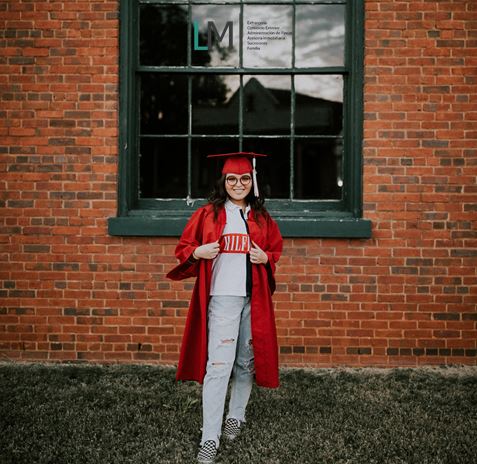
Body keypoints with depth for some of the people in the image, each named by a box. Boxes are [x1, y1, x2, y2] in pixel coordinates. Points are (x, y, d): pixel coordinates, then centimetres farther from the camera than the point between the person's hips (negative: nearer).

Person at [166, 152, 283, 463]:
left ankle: (236, 416, 32)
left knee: (247, 362, 12)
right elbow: (184, 248, 5)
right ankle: (210, 439, -7)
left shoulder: (261, 218, 10)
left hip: (254, 298, 4)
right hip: (221, 298, -4)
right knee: (218, 366, -9)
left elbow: (276, 250, 18)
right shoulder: (208, 214, 1)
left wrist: (265, 258, -4)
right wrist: (199, 252, -16)